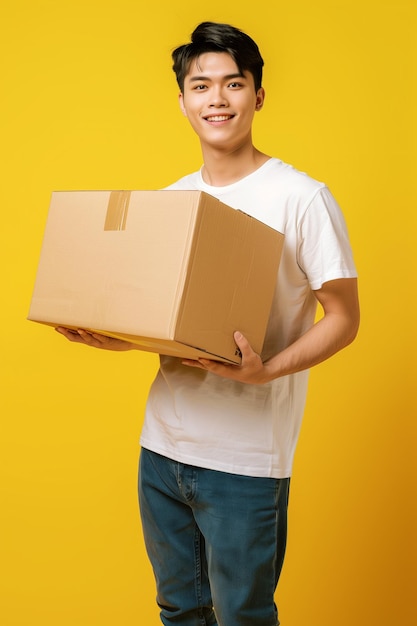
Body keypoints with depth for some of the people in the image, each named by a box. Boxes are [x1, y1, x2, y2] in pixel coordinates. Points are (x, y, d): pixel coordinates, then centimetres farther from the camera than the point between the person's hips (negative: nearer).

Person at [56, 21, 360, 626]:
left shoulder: (302, 198, -10)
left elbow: (343, 318, -9)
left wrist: (267, 371, -25)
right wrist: (114, 338, -4)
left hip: (246, 458, -5)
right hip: (162, 444, 6)